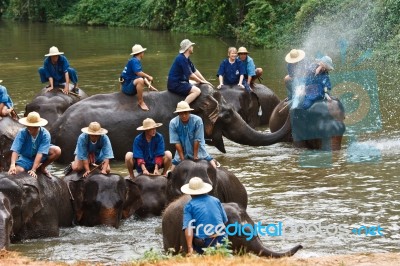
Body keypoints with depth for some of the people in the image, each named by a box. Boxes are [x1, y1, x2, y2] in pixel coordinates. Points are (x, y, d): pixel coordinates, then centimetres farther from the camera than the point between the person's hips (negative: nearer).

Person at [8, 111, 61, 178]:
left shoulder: (45, 134, -25)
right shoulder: (22, 133, -23)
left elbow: (40, 153, -31)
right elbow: (15, 150, -30)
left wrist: (33, 170, -38)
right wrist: (12, 165, -46)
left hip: (41, 157, 1)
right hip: (26, 158, -1)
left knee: (57, 151, -25)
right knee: (15, 171, -31)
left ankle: (42, 167, 0)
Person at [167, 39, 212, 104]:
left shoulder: (186, 59, 15)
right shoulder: (181, 59, -17)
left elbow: (195, 71, 16)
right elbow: (189, 75, -17)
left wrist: (205, 81, 8)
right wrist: (201, 81, -6)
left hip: (181, 82, 11)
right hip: (175, 84, -11)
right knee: (197, 91, -24)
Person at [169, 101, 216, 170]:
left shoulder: (197, 120, -21)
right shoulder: (173, 123, -16)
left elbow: (197, 140, -17)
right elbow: (176, 142, -15)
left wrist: (195, 156, -13)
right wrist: (182, 159, -15)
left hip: (197, 149, -1)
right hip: (182, 151, 1)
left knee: (213, 168, -11)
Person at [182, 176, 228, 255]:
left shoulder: (189, 206, 2)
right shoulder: (216, 200, 13)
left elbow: (188, 228, -10)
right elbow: (225, 220, 17)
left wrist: (190, 248, -16)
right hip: (221, 240, 4)